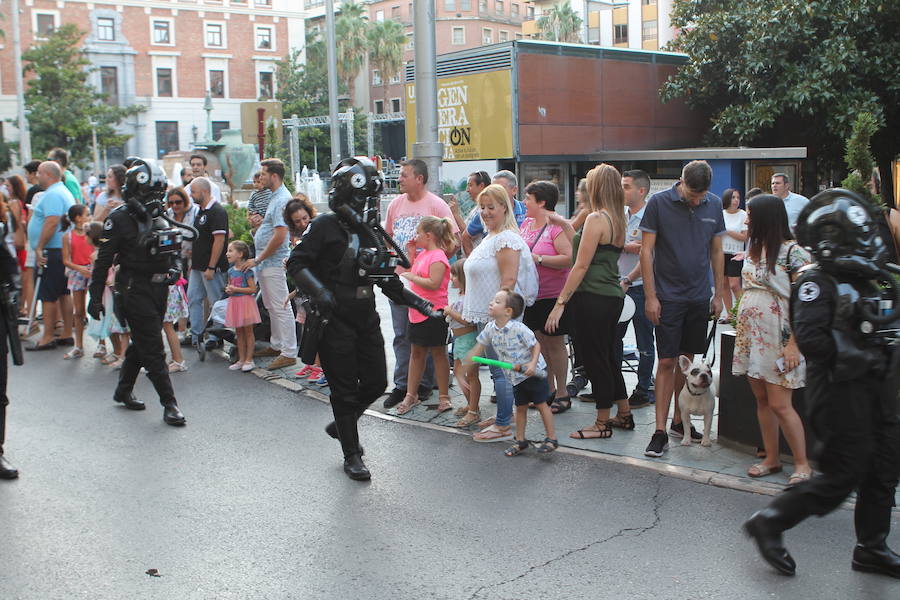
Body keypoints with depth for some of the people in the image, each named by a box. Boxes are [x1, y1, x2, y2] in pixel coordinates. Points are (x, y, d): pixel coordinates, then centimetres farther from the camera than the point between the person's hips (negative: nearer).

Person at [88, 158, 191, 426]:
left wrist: (174, 267, 7)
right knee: (153, 350, -7)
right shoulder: (119, 219, -10)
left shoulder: (160, 218, 11)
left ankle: (123, 391, 34)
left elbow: (174, 248, 25)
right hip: (135, 291, -7)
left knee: (141, 344, 18)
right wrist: (95, 296, -10)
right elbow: (103, 260, -9)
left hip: (159, 289, 7)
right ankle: (169, 404, -3)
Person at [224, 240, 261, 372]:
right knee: (239, 332, 12)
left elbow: (253, 289, -16)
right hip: (234, 302, 7)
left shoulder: (246, 270, -13)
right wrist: (228, 290, -2)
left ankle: (249, 360, 7)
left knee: (248, 332, 1)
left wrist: (235, 289, -18)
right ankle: (241, 359, 19)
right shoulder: (231, 270, 8)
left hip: (245, 302, -7)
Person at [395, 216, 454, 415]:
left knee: (438, 353, 2)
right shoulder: (423, 254, 12)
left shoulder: (437, 257, -17)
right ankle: (411, 395, 21)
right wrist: (410, 253, 13)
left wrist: (412, 277, -18)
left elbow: (434, 283, -26)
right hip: (417, 311, 9)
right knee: (416, 353, 13)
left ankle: (444, 397, 12)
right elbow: (412, 271, 24)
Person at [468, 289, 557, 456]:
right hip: (515, 376, 6)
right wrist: (466, 362, 6)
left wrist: (533, 364, -28)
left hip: (534, 373, -6)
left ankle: (551, 439, 10)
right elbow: (480, 347, 9)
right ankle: (520, 441, 22)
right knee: (520, 407, 12)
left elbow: (536, 345, -15)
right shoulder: (490, 328, -3)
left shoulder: (519, 328, -23)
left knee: (541, 404, 1)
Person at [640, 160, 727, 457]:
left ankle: (679, 421, 24)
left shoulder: (714, 205, 3)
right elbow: (646, 251, -8)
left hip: (699, 297, 4)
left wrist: (719, 294, 9)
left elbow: (717, 252, 11)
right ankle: (660, 431, -1)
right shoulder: (659, 203, -9)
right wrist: (650, 296, -11)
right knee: (666, 362, -5)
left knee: (688, 360, 11)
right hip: (668, 296, -4)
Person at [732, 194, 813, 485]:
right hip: (751, 336, 7)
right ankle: (771, 459, 19)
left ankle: (802, 463, 7)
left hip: (777, 338, -7)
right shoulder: (754, 250, 14)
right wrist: (741, 334, 13)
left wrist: (794, 344, -19)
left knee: (779, 404, -7)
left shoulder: (793, 252, -11)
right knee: (761, 400, 10)